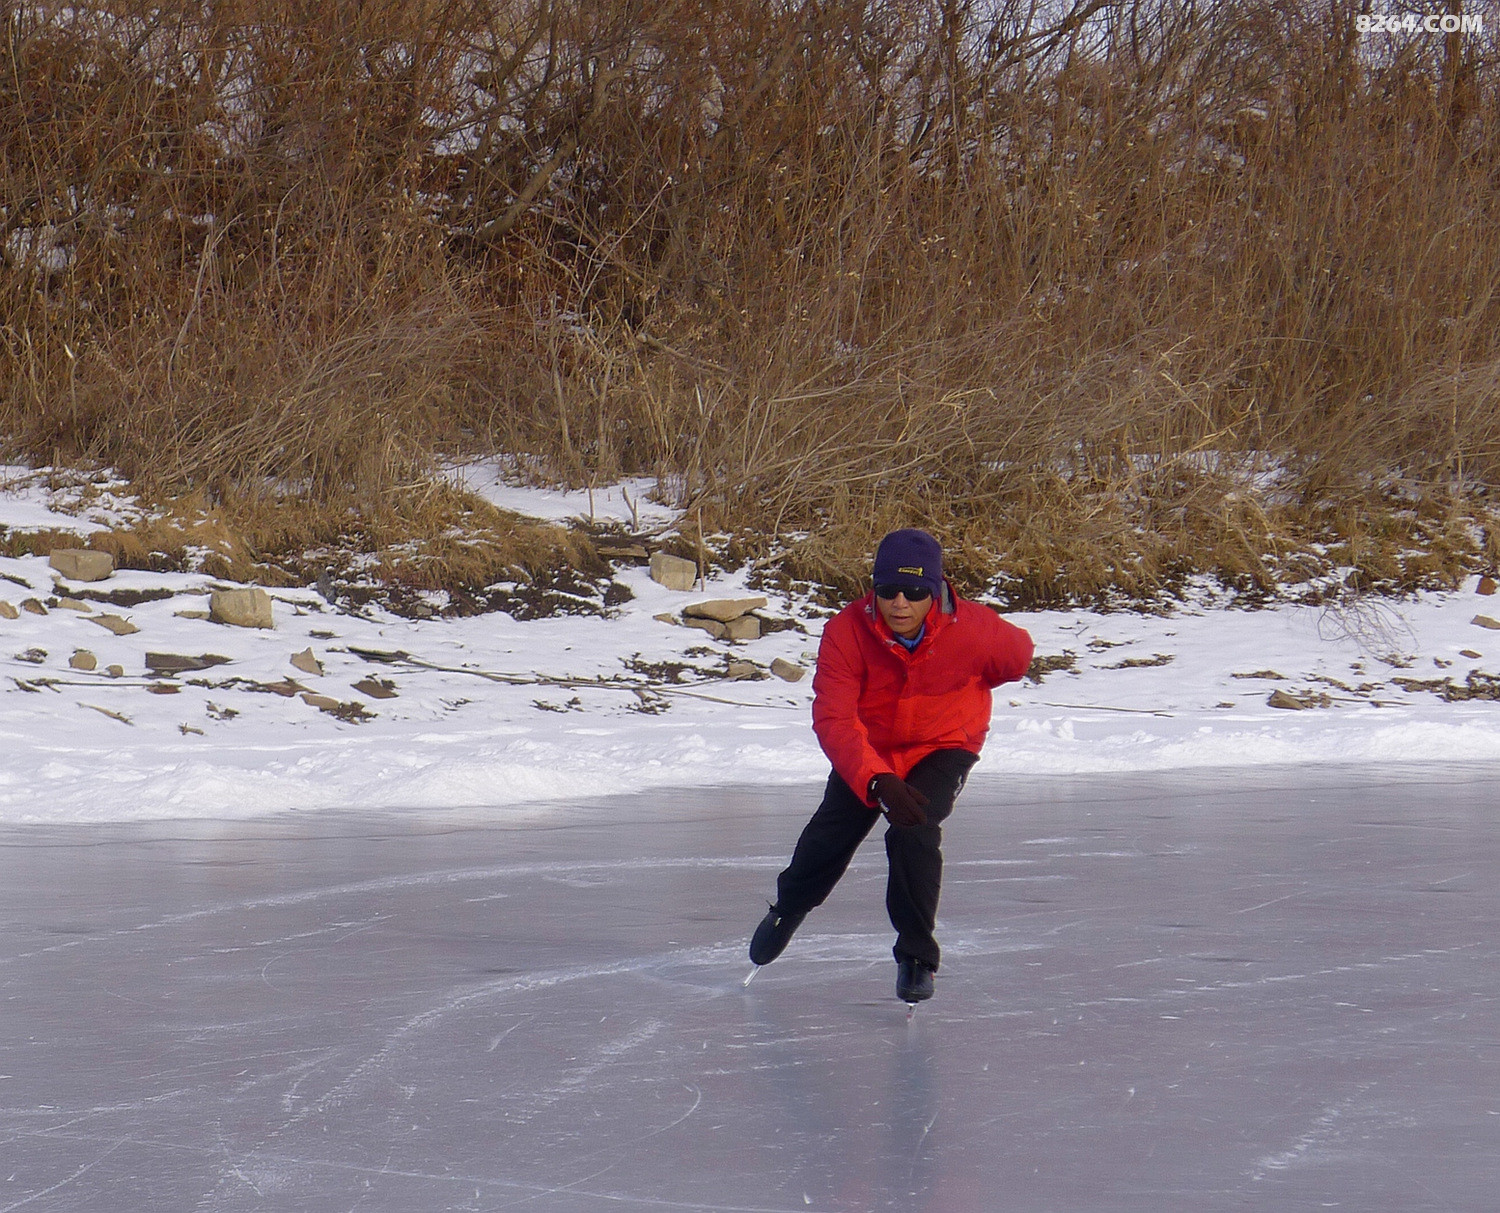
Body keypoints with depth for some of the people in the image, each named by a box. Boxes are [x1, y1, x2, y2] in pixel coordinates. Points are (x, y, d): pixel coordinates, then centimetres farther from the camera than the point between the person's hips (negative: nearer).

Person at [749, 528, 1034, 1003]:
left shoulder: (975, 631, -31)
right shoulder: (847, 633, -31)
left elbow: (1017, 656, -6)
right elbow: (833, 720, -35)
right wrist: (878, 782, -51)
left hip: (943, 746, -2)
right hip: (868, 748, 2)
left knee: (914, 832, -23)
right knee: (831, 834, 8)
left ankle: (916, 955, -3)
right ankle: (788, 908, 44)